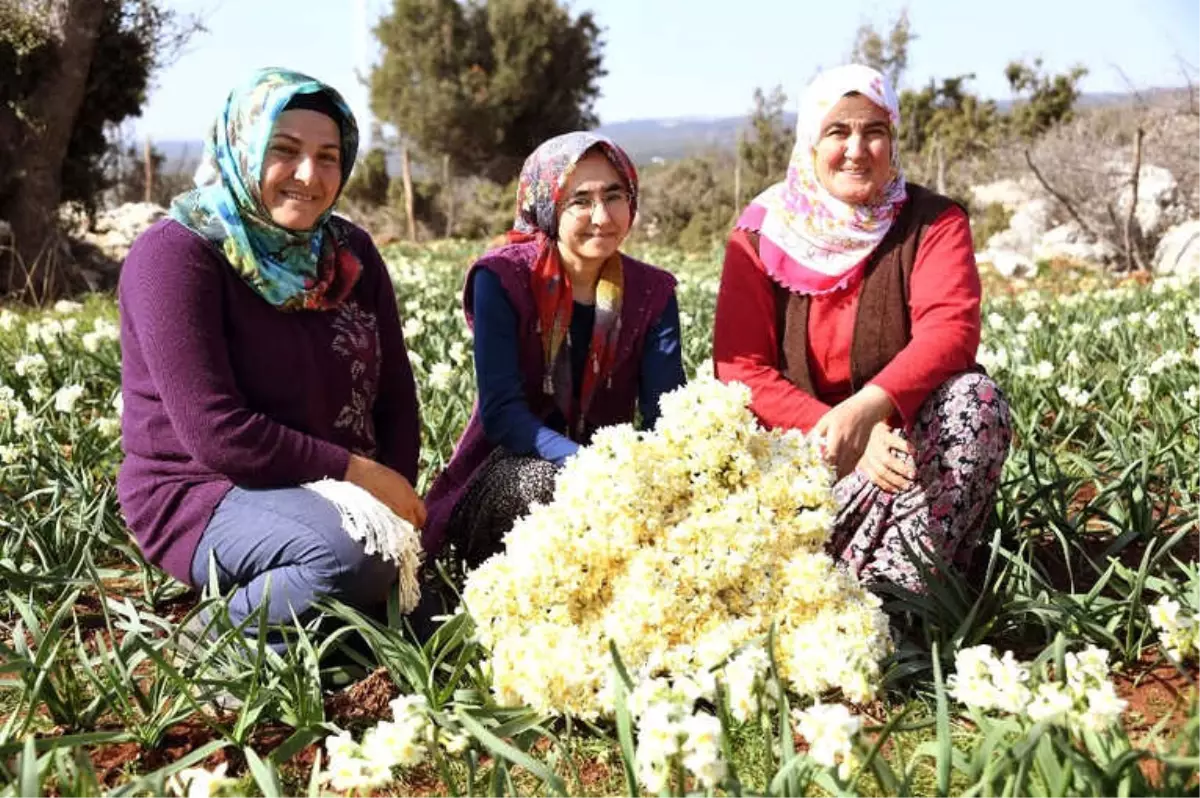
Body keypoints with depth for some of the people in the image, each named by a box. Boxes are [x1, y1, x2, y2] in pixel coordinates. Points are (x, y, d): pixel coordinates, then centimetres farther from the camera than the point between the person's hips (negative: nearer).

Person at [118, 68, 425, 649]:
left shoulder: (349, 251, 5)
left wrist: (396, 495, -11)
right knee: (348, 559, -35)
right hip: (202, 492, -6)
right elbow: (216, 431, -22)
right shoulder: (175, 254, -13)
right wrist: (359, 472, -19)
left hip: (332, 495, 6)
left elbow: (395, 393, 6)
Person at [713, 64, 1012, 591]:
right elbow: (740, 369, -10)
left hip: (904, 441, 1)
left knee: (976, 398, -31)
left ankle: (892, 597, -29)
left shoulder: (933, 222, -3)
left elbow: (951, 328, -21)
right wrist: (838, 432, -26)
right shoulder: (761, 234, -2)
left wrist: (866, 408, -40)